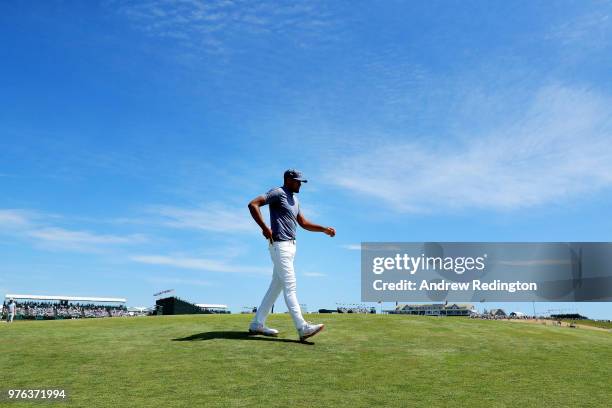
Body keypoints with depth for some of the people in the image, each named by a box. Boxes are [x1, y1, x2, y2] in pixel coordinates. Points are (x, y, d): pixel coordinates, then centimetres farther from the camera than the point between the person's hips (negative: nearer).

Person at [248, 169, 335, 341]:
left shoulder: (294, 200, 22)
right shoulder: (278, 193, -6)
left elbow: (303, 223, 25)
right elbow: (253, 204, -17)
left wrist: (324, 229, 13)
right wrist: (265, 228, -21)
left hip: (290, 246, 10)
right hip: (280, 245, -10)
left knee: (276, 286, 10)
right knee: (290, 286, -13)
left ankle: (257, 324, 17)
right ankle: (302, 328, -16)